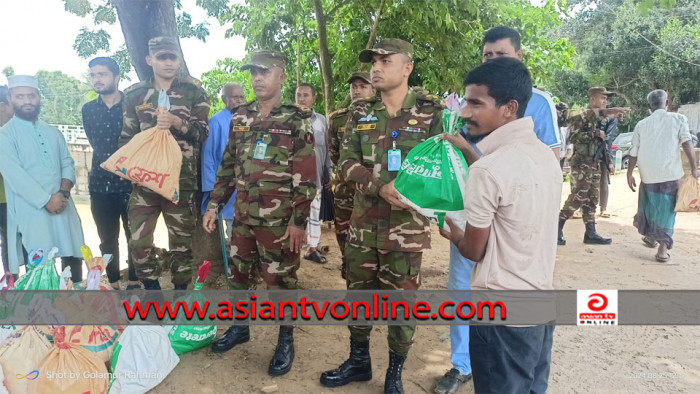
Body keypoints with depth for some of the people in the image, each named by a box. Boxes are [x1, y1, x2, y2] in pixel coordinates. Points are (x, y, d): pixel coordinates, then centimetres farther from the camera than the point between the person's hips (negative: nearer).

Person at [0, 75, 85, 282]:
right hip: (30, 212, -4)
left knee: (73, 258, 7)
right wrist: (46, 200, -17)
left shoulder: (53, 132, 15)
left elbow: (68, 164, 9)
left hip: (62, 207, 4)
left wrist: (63, 193, -9)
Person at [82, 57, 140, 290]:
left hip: (130, 183, -4)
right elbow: (95, 144, 16)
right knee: (108, 240, 10)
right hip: (100, 185, 4)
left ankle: (134, 284, 17)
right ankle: (113, 285, 22)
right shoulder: (88, 109, 11)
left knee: (135, 237, 4)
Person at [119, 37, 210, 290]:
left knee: (181, 242, 7)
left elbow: (203, 131, -2)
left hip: (181, 181, -2)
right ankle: (152, 291, 21)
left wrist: (177, 122, -20)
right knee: (139, 243, 2)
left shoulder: (193, 90, 3)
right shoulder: (134, 94, 9)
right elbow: (126, 137, 14)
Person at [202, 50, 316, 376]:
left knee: (280, 279, 4)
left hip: (279, 219, -5)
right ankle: (240, 326, 37)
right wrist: (214, 205, 10)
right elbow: (227, 166, 15)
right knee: (239, 274, 16)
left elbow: (306, 177, -10)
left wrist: (299, 221, -15)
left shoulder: (297, 120, -7)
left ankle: (286, 341, 21)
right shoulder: (239, 117, 10)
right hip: (243, 215, 6)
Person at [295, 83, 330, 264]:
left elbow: (326, 149, 11)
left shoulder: (321, 120, 7)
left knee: (314, 213, 12)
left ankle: (312, 248, 25)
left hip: (315, 176, 4)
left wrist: (328, 174, 10)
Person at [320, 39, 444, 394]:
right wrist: (380, 187, -18)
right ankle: (358, 361, 36)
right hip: (363, 221, 4)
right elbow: (347, 163, 0)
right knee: (359, 292, 15)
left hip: (407, 225, -3)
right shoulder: (360, 112, 6)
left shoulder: (430, 111, -3)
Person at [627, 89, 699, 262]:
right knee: (666, 210, 4)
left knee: (648, 206, 22)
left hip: (648, 173, 2)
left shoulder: (642, 124, 8)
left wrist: (630, 174, 13)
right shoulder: (678, 119, 2)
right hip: (670, 173, -2)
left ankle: (651, 236, 36)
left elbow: (634, 152, 7)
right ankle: (663, 248, -1)